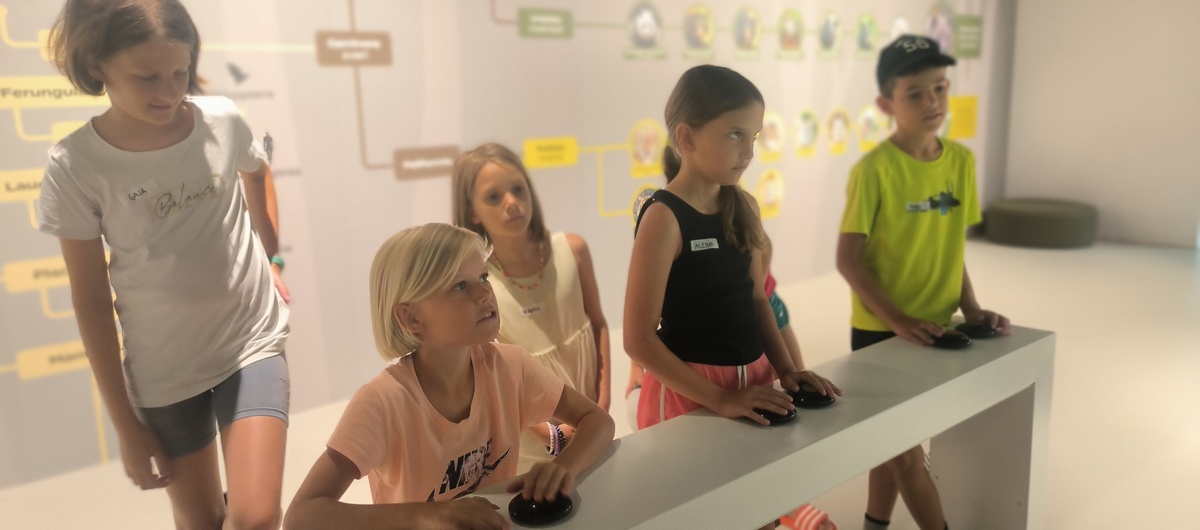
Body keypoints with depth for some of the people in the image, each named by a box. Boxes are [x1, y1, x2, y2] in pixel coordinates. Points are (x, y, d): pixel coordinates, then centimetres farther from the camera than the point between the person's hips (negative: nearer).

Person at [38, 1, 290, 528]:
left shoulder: (223, 120, -10)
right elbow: (91, 300, -7)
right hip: (164, 369, 0)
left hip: (252, 340, 1)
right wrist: (125, 422, -4)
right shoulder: (75, 167, -14)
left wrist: (272, 257, 19)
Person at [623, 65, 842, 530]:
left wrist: (786, 370, 1)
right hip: (689, 392, -7)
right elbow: (639, 339, -20)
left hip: (751, 382, 7)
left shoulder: (742, 209, 3)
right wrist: (718, 399, -20)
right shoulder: (663, 218, -18)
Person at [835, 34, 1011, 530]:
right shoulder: (874, 169, -17)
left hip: (934, 328, 6)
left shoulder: (961, 160, 0)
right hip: (880, 331, -6)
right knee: (906, 450, 4)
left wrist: (971, 309, -2)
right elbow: (848, 259, -16)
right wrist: (897, 319, -22)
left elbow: (951, 247, 8)